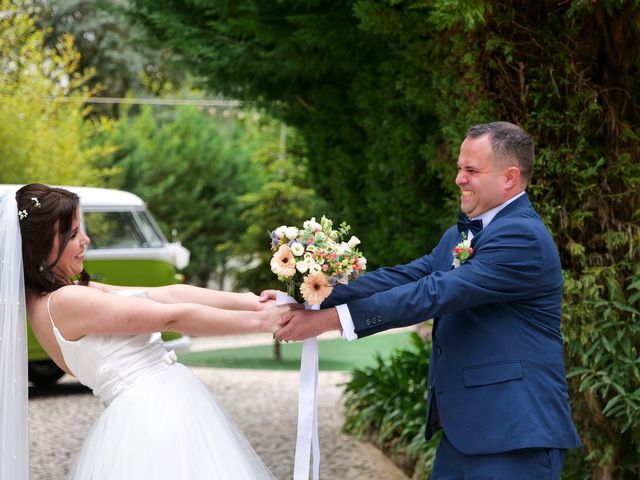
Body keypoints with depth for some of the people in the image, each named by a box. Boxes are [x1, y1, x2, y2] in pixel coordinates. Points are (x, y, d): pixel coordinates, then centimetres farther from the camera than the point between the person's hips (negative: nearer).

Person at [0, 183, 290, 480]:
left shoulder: (76, 294, 13)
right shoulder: (65, 302, -15)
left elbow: (168, 294, 8)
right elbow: (174, 317, -13)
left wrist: (253, 301, 3)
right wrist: (259, 320, -7)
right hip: (153, 411, -9)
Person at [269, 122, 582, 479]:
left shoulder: (523, 237, -14)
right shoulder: (461, 235, 17)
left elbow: (432, 294, -21)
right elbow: (403, 278, 6)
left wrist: (330, 318, -21)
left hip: (514, 435, -9)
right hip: (463, 428, 9)